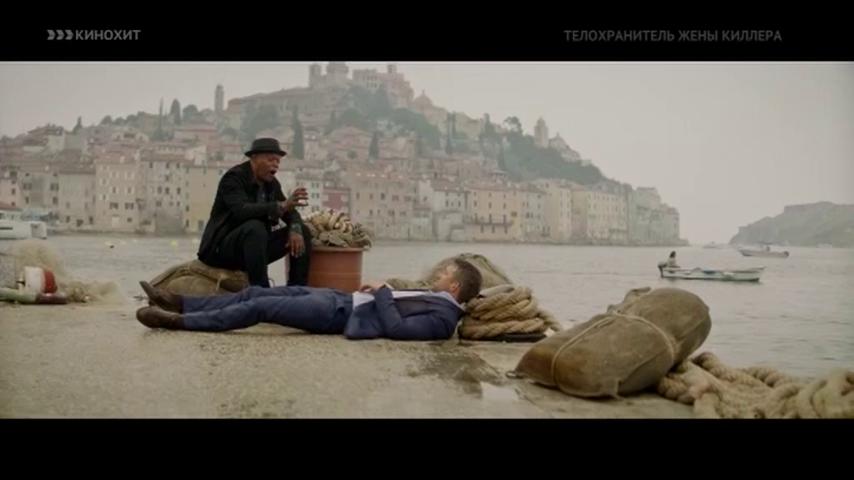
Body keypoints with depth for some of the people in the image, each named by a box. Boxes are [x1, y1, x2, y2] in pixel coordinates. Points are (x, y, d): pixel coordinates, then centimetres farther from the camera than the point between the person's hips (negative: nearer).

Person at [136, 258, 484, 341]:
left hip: (342, 315, -9)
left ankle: (179, 322, -4)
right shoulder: (436, 298, 17)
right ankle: (181, 304, 14)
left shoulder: (443, 317, -13)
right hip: (343, 299, 9)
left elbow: (395, 328, -26)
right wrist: (380, 290, 7)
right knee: (256, 292, 7)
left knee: (259, 307, -11)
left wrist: (382, 292, -14)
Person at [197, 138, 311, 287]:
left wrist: (295, 229, -18)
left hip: (253, 245, 8)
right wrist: (282, 205, -44)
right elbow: (242, 210, -34)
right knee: (255, 227, -36)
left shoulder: (271, 183, 6)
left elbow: (291, 213, 6)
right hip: (221, 249, -8)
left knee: (303, 232, -2)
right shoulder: (233, 178, -16)